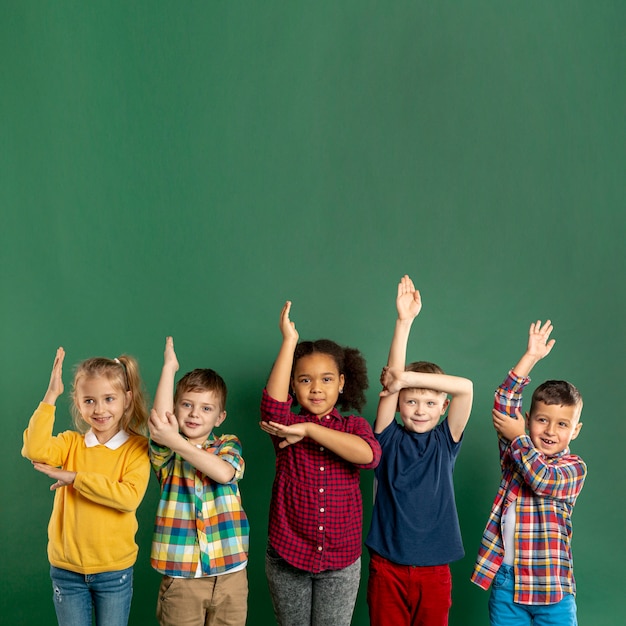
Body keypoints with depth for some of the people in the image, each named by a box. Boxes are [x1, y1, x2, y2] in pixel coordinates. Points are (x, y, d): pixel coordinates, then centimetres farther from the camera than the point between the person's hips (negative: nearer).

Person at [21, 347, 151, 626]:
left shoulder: (138, 447, -7)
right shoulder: (71, 443, 0)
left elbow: (130, 497, -21)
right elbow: (35, 451, -21)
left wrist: (75, 477, -20)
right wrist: (51, 395, -20)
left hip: (114, 569, -2)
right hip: (67, 569, 2)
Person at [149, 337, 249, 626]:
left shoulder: (228, 445, 5)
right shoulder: (167, 452, 2)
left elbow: (224, 473, -18)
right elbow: (160, 420, -21)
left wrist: (178, 441, -23)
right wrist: (169, 367, -17)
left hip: (230, 572, 1)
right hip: (180, 575, -1)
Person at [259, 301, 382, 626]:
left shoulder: (353, 426, 0)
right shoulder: (286, 427, -2)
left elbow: (369, 454, -23)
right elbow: (272, 403, -26)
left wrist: (308, 430, -25)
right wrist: (289, 341, -27)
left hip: (341, 560, 0)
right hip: (286, 557, 0)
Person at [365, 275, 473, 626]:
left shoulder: (445, 442, 1)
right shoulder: (391, 439, -1)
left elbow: (465, 387, -13)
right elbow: (392, 381, -13)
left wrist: (408, 376, -21)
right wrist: (404, 321, -18)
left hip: (434, 569, 1)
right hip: (387, 567, -1)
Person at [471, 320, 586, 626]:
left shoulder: (574, 467, -1)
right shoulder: (515, 451, 6)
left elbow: (542, 480, -21)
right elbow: (503, 403, -4)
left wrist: (518, 438, -9)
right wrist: (531, 357, -9)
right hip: (506, 579, 3)